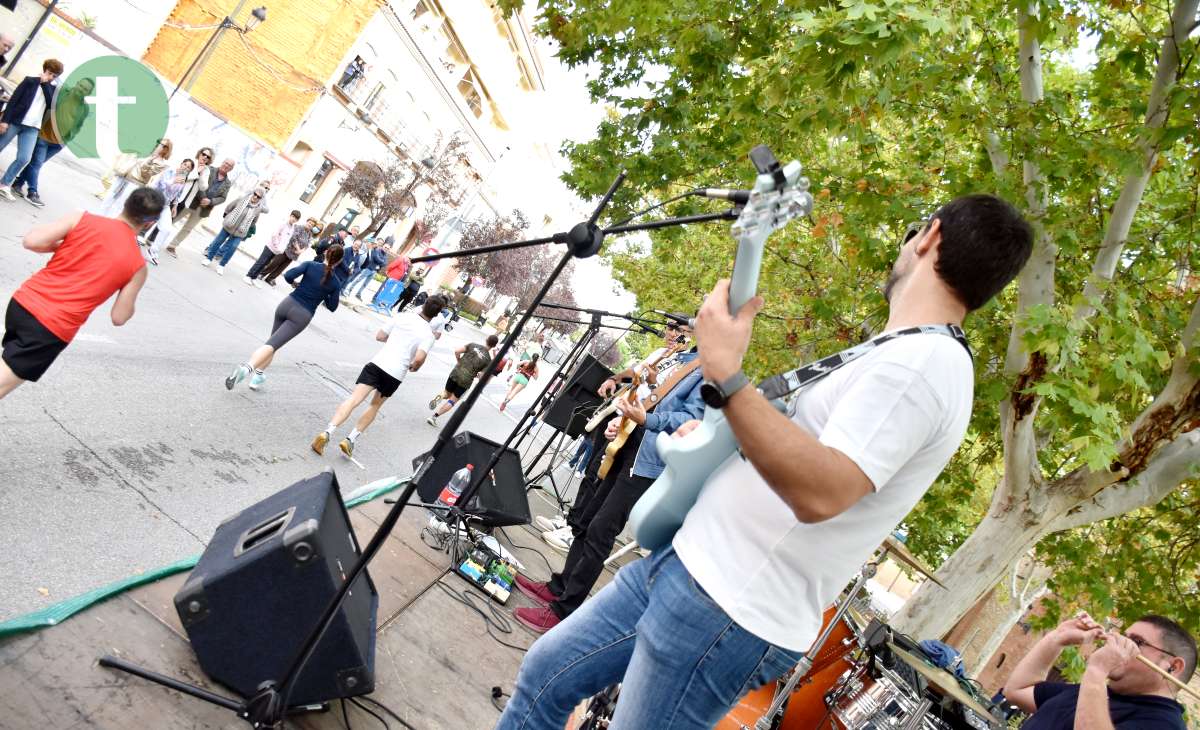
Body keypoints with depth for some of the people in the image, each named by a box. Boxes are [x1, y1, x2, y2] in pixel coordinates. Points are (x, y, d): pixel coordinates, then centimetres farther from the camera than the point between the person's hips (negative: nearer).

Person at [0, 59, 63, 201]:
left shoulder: (53, 89, 12)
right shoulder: (30, 81, 2)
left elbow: (52, 104, -8)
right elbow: (13, 100, -2)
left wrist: (45, 84, -8)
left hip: (32, 128, 2)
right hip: (15, 122, -2)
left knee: (24, 158, -8)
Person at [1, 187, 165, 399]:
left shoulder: (82, 219, -3)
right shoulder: (138, 266, -7)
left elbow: (31, 241, -9)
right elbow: (119, 318, -4)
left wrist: (64, 247, 10)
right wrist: (130, 290, 16)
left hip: (22, 301, 4)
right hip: (54, 328, -4)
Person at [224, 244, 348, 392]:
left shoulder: (311, 265, 0)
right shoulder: (336, 283, -1)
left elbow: (288, 276, -10)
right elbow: (332, 307, 7)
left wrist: (295, 283, 11)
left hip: (288, 304, 3)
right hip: (303, 315, -3)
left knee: (273, 341, 24)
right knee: (273, 344, -10)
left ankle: (259, 375, 18)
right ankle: (247, 367, -34)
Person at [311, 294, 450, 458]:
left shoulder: (402, 317, 6)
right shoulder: (429, 335, -3)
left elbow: (379, 336, 13)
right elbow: (419, 358, -16)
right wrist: (414, 368, 7)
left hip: (378, 363, 1)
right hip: (396, 375, -1)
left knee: (354, 400, -7)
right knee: (375, 406, 21)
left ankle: (327, 433, -24)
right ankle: (350, 440, 12)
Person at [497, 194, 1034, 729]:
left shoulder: (928, 359, -16)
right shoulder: (905, 354, 17)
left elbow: (819, 492, -29)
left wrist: (725, 374, -26)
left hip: (727, 616, -10)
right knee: (544, 677, 16)